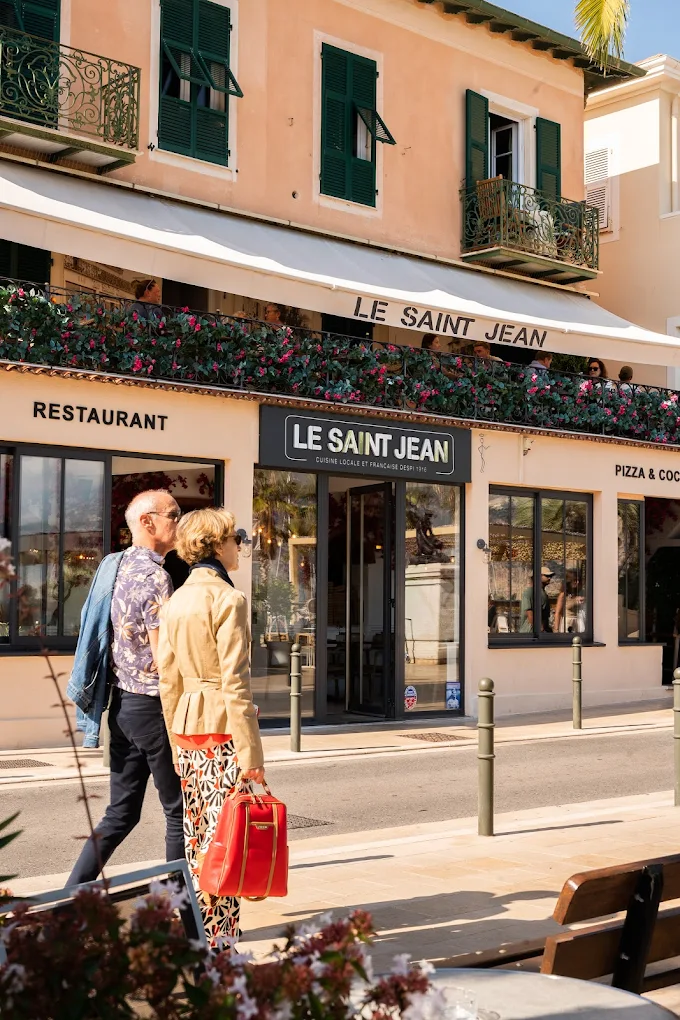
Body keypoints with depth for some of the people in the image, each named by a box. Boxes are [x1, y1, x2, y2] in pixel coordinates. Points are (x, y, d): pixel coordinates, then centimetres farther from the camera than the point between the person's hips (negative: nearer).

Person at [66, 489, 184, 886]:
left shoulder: (120, 566, 11)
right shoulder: (155, 575, -17)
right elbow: (163, 657, -20)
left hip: (122, 701, 8)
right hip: (153, 705, -8)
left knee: (121, 813, 13)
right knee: (179, 811, 5)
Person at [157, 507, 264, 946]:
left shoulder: (176, 601, 11)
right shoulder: (228, 599, -12)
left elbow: (169, 681, 13)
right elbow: (235, 683, -16)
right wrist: (251, 755, -15)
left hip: (188, 728, 8)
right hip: (224, 730, -8)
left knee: (197, 837, 14)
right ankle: (219, 943, -2)